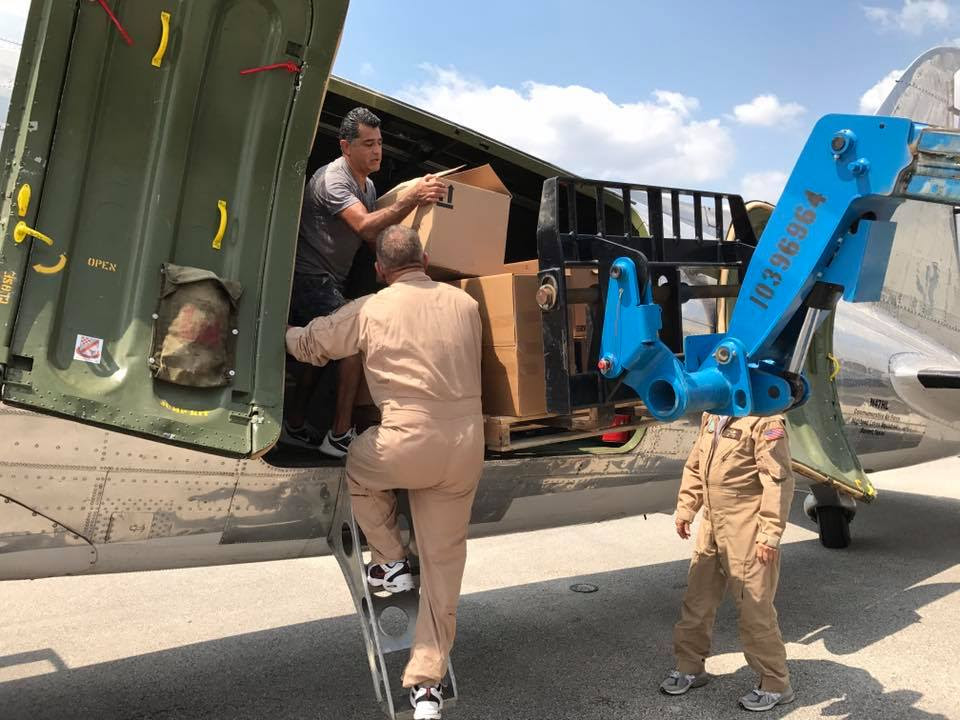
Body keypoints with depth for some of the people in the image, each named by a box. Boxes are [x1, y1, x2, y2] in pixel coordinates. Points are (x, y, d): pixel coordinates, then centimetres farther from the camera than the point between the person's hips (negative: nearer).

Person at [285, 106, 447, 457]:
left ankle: (295, 427, 27)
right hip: (309, 277, -10)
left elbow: (374, 238, 11)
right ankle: (340, 435, -14)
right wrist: (412, 198, -43)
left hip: (327, 280, 10)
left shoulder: (368, 185, 11)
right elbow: (365, 226, -35)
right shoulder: (332, 179, -19)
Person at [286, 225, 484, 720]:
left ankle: (391, 564, 28)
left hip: (407, 445, -4)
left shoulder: (369, 311, 0)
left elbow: (310, 345, 14)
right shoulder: (465, 304, 10)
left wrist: (280, 332, 34)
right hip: (466, 447, 4)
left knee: (358, 466, 31)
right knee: (443, 566, 12)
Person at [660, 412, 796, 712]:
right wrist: (685, 508, 14)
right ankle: (690, 667, 33)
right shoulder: (710, 416, 11)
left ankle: (775, 685, 19)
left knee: (754, 609, 1)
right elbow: (694, 466, 19)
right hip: (711, 526, 8)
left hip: (746, 533, -8)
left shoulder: (765, 420, -15)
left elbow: (778, 481, -18)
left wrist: (770, 534, -19)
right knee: (696, 600, 16)